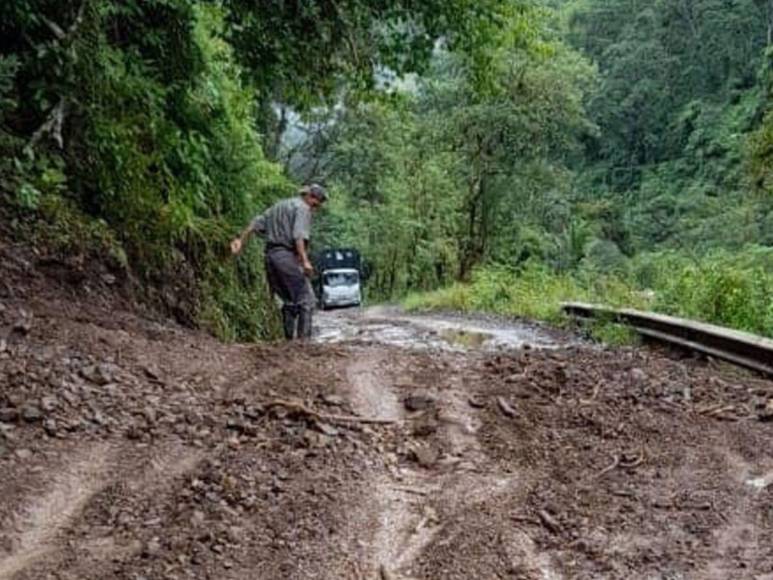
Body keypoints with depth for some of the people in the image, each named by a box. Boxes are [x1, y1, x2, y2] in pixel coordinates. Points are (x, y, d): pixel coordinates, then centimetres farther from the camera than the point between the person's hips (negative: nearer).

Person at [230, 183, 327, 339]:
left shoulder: (278, 206, 24)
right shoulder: (302, 208, -3)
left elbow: (256, 223, 20)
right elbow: (299, 236, -18)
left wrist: (241, 240, 18)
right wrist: (305, 260, -25)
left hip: (270, 255, 9)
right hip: (286, 255, -9)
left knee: (289, 301, 15)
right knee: (306, 299, -7)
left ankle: (289, 338, 11)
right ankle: (303, 338, -15)